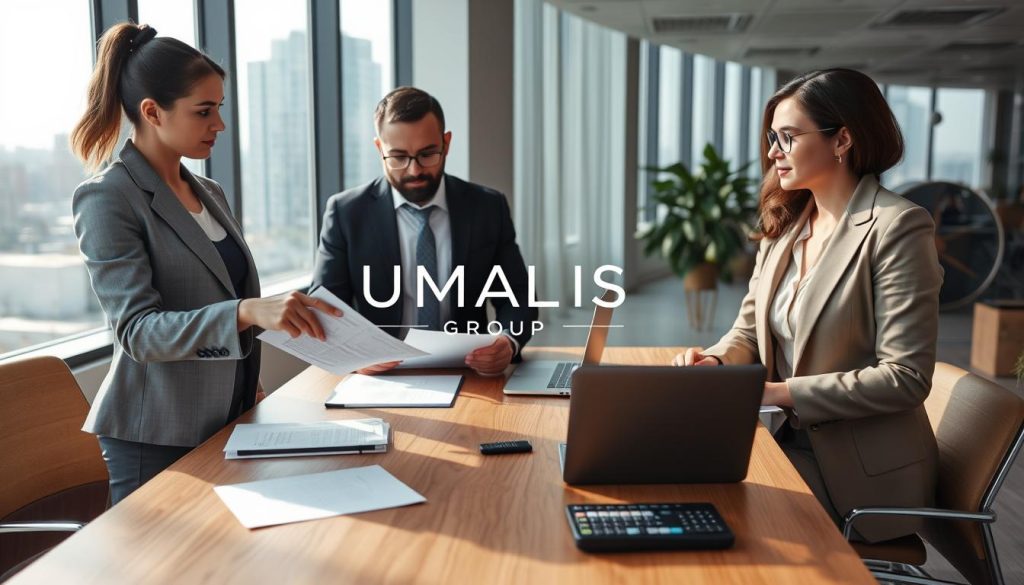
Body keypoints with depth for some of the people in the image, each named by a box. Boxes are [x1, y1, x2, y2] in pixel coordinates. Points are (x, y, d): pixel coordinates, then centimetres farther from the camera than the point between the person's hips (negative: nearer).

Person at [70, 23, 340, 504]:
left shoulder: (210, 194, 8)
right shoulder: (107, 200, -14)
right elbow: (138, 330, -22)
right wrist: (247, 312, -36)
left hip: (228, 420, 7)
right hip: (157, 437, -7)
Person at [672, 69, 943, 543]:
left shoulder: (897, 228, -14)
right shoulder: (786, 225, 7)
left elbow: (906, 377, -19)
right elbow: (749, 332, 12)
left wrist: (782, 392, -22)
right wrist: (714, 362, -10)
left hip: (860, 472, -6)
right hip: (790, 441, 6)